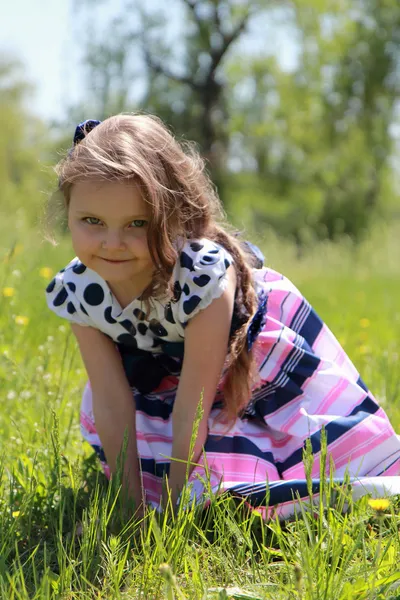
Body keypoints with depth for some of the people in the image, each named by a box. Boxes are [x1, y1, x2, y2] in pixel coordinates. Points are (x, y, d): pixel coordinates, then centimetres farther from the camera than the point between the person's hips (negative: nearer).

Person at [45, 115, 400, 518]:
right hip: (168, 369, 4)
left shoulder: (203, 274, -41)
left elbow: (191, 409, -35)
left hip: (263, 355, -4)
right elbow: (113, 405, -18)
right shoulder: (76, 292, -26)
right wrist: (134, 502, -16)